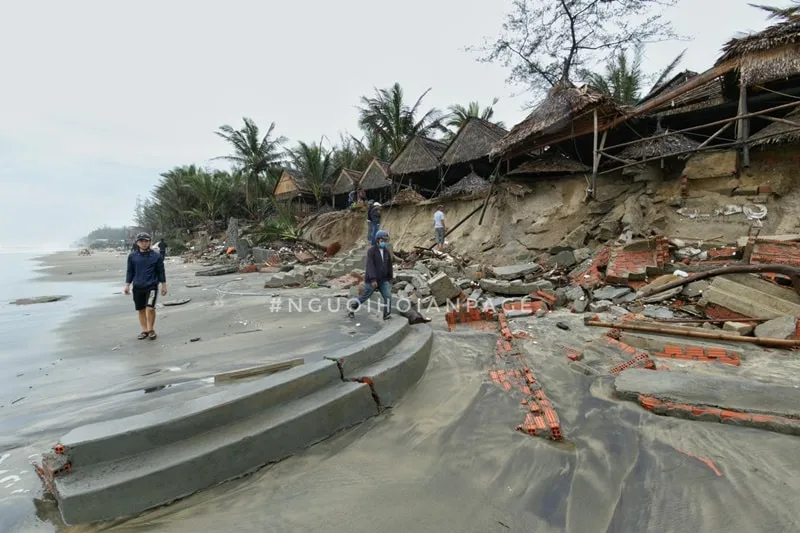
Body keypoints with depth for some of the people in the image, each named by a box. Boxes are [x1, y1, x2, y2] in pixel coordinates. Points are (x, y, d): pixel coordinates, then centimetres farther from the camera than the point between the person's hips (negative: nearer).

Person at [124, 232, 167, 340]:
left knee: (150, 308, -15)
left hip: (151, 286, -3)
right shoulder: (132, 256, 3)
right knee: (141, 309, 10)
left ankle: (151, 329, 2)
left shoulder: (156, 256, -2)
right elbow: (130, 271, 11)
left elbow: (161, 271, 4)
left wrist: (164, 285, 5)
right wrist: (127, 285, 6)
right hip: (137, 287, 3)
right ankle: (144, 330, 23)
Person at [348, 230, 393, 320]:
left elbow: (389, 266, 12)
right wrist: (373, 279, -33)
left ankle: (387, 315, 0)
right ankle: (351, 307, 30)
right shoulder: (371, 250, -15)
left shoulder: (387, 251, 3)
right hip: (372, 280, -5)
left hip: (383, 280, 5)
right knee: (364, 297, 7)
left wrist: (390, 278, 15)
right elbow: (370, 265, -24)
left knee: (388, 296, -10)